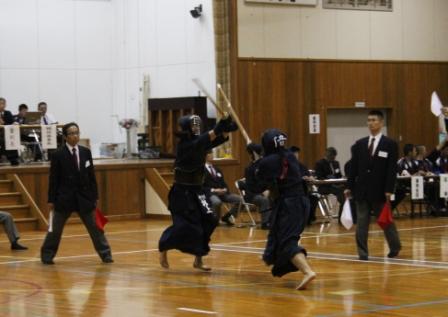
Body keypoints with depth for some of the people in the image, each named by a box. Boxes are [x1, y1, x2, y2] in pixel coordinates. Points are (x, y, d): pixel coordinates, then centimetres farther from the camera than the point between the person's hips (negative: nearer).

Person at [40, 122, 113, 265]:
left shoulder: (86, 152, 3)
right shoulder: (58, 154, -7)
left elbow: (91, 176, 8)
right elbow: (53, 179, -5)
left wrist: (95, 196, 7)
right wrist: (51, 200, -6)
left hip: (84, 197, 3)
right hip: (64, 197, -3)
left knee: (95, 226, 5)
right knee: (55, 229, 6)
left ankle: (106, 255, 12)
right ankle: (47, 255, 20)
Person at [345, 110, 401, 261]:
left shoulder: (390, 144, -2)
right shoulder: (359, 144, 8)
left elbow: (392, 169, -6)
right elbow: (353, 167, 8)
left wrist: (389, 190, -12)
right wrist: (349, 187, 3)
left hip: (379, 190, -3)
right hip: (362, 190, 3)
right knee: (361, 223, 0)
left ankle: (395, 247, 30)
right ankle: (362, 253, 5)